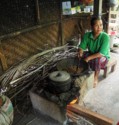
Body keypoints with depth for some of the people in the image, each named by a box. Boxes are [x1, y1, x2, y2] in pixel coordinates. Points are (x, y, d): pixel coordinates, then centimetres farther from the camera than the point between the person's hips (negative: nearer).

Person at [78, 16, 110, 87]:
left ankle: (96, 78, -13)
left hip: (103, 57, -4)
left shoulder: (105, 37, -27)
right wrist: (80, 52, -32)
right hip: (91, 54, 5)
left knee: (97, 59, -37)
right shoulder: (87, 35, -13)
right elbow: (82, 47, -9)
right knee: (80, 55, -21)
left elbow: (102, 53, -32)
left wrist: (89, 58, -39)